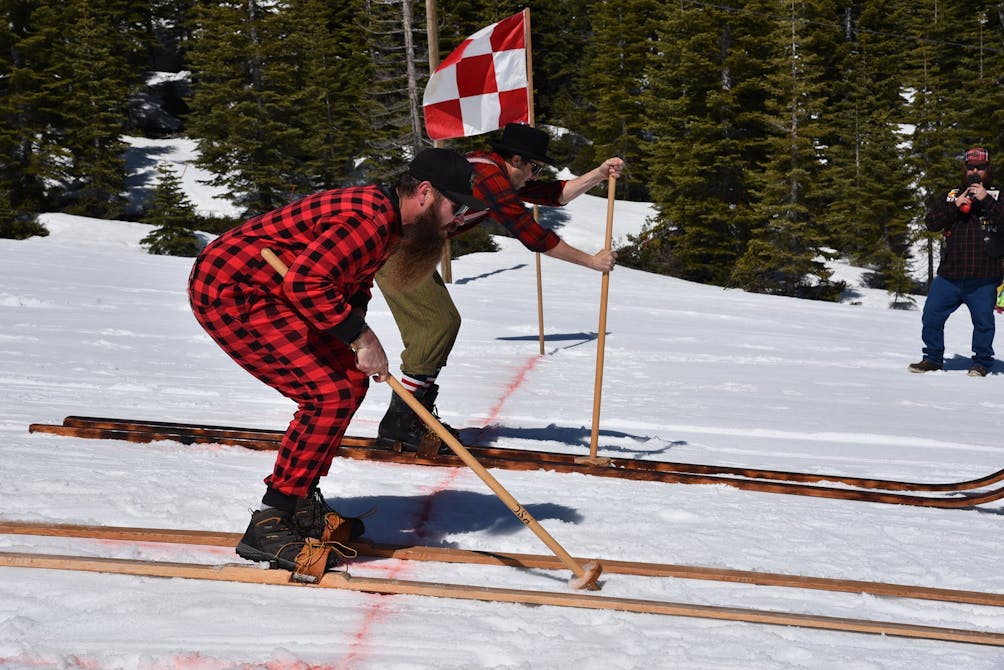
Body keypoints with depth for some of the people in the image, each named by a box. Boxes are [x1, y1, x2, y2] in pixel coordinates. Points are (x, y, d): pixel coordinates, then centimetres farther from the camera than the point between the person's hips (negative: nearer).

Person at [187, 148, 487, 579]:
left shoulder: (383, 213, 10)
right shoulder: (370, 220, -23)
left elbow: (353, 284, 19)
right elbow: (306, 282, -31)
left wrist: (357, 337, 1)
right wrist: (361, 337, -21)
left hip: (259, 292, 11)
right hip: (229, 293, -11)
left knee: (350, 380, 12)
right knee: (329, 394, -15)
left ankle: (300, 505, 22)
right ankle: (269, 527, -10)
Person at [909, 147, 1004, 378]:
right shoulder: (951, 196, 14)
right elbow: (931, 222, 4)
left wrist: (985, 200, -16)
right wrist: (955, 206, -9)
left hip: (983, 279, -3)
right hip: (949, 276, 3)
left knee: (983, 321, 1)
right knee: (931, 317, 3)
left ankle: (982, 361, 18)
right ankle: (933, 358, 18)